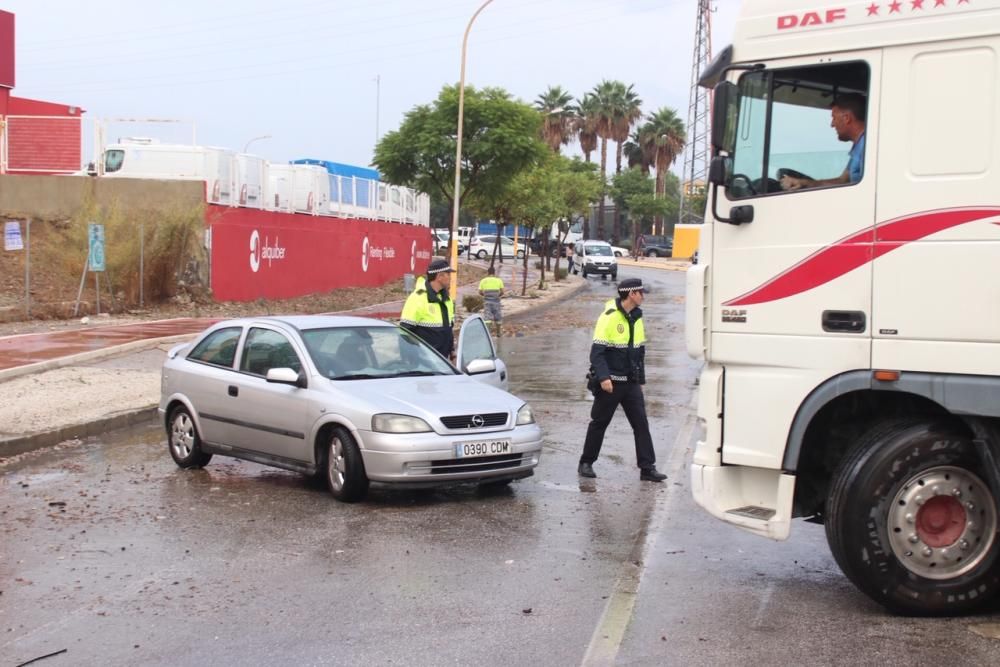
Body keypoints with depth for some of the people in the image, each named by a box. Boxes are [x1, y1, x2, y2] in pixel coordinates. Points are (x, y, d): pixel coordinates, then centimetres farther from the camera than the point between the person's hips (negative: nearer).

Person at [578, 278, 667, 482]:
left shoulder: (637, 318, 9)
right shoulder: (609, 317, -14)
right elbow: (597, 351, -17)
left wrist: (641, 379, 16)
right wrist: (603, 377, -25)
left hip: (631, 383, 6)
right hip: (610, 383, -6)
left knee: (641, 423, 1)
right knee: (599, 422, 6)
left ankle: (647, 468, 3)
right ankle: (586, 463, 19)